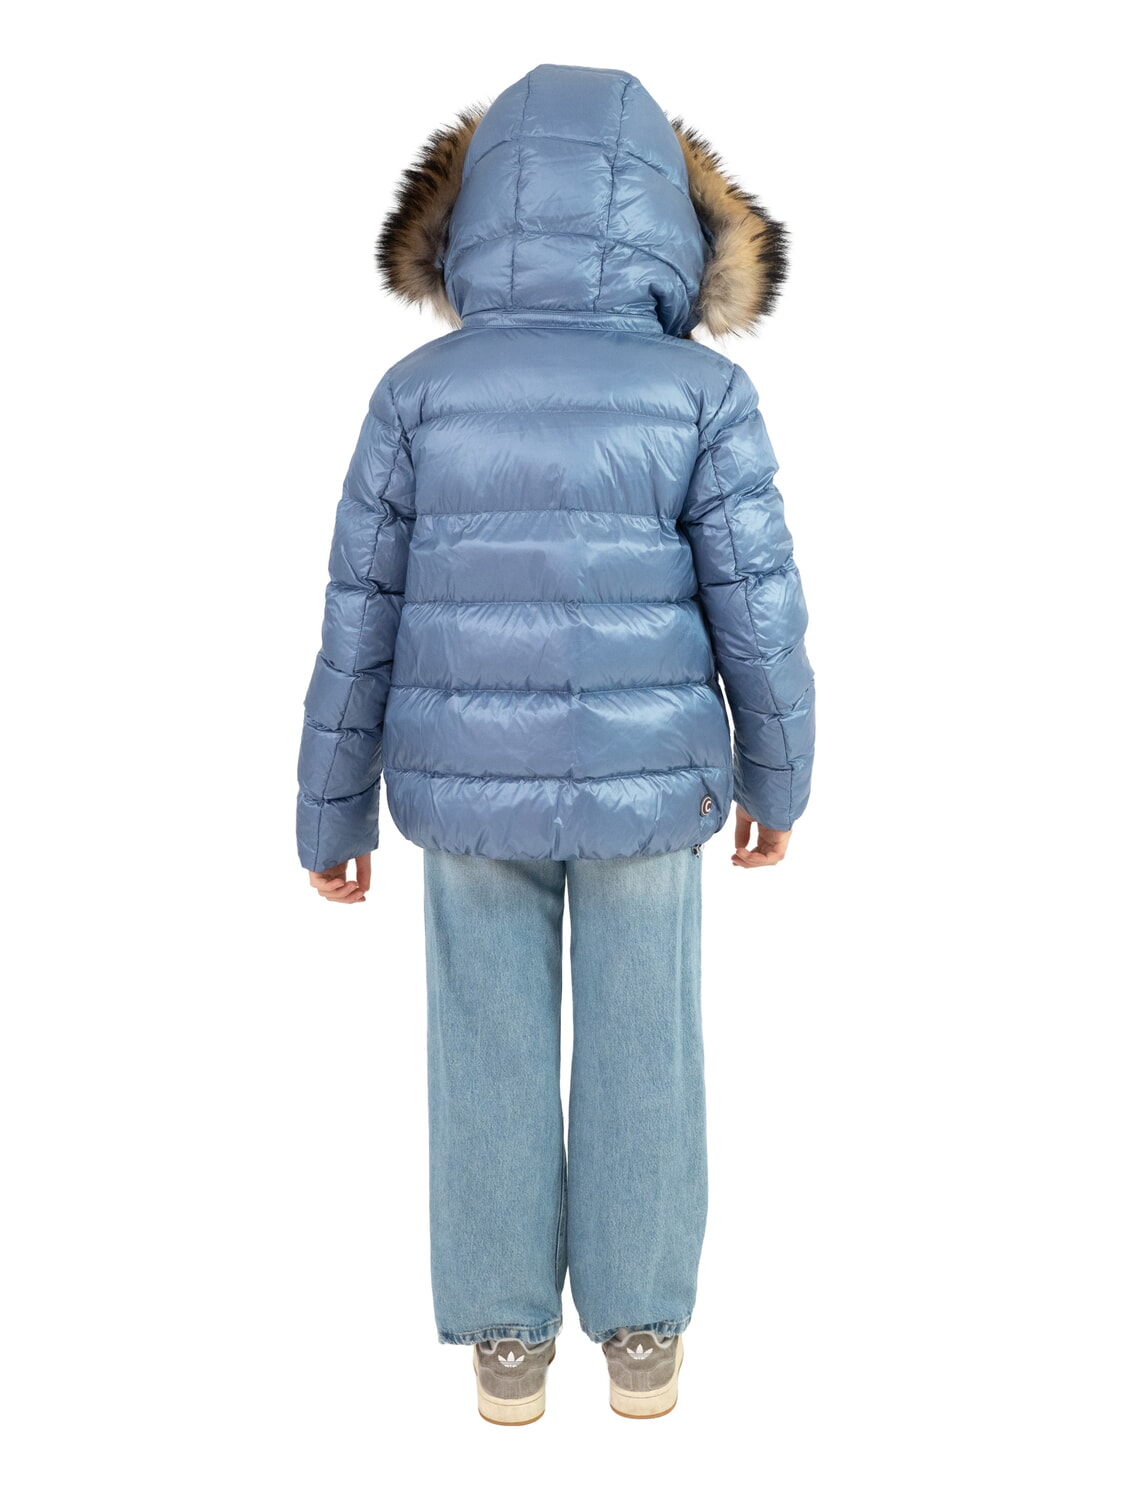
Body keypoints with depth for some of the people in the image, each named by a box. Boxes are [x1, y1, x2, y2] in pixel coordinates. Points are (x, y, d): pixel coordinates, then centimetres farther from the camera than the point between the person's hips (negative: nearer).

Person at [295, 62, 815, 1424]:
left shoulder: (419, 392, -4)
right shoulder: (703, 395, -8)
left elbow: (359, 626, -4)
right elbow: (758, 620, -8)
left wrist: (331, 816, 6)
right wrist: (775, 780, 8)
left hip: (470, 790, 1)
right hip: (644, 787, -1)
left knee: (492, 1061, 14)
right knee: (641, 1056, 14)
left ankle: (508, 1340, 25)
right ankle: (640, 1334, 26)